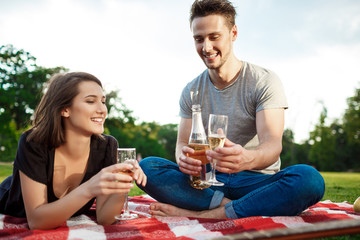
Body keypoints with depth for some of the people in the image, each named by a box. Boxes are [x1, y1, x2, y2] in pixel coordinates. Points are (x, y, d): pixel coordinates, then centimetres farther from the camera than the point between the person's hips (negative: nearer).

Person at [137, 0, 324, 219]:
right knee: (146, 166, -20)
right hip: (207, 180, 3)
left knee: (310, 179, -34)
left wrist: (248, 159, -43)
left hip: (255, 181, -2)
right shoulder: (191, 92, 8)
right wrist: (184, 157, -24)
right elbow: (182, 142, 4)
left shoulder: (265, 81, -4)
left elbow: (272, 143, -17)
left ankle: (202, 215, -31)